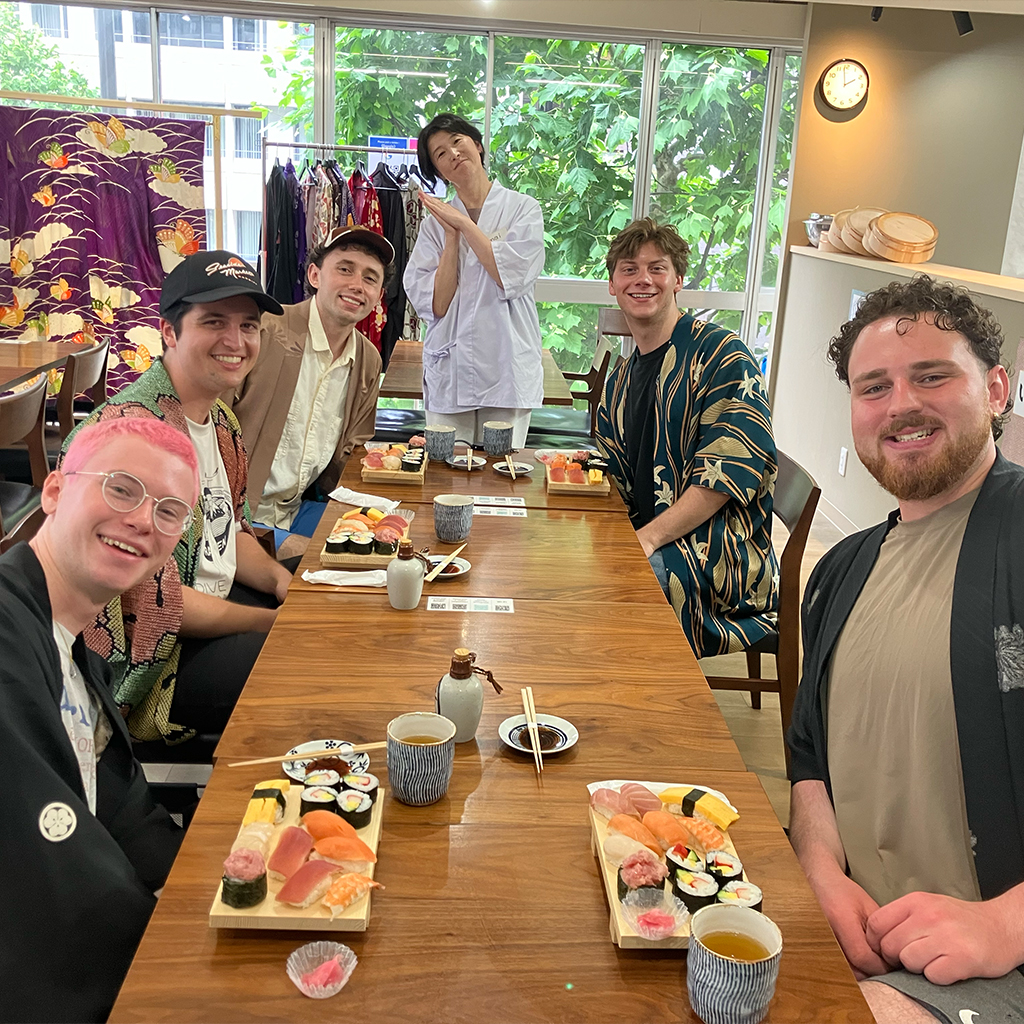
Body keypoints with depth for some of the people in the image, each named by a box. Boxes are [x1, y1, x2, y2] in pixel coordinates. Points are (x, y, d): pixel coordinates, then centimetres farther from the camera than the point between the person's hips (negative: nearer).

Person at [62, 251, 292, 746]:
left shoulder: (221, 420, 6)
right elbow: (154, 607, -25)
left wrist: (282, 580, -4)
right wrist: (279, 621, -18)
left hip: (216, 604, 10)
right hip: (147, 664, -10)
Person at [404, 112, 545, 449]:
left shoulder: (523, 209, 2)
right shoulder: (437, 221, 8)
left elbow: (511, 278, -14)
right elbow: (435, 305, -2)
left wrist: (464, 223, -6)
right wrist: (451, 236, -6)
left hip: (508, 369, -2)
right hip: (450, 370, 2)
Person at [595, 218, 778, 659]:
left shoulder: (721, 355, -8)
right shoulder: (619, 380, 17)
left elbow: (732, 470, -19)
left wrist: (648, 538, -25)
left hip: (720, 555, -7)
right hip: (654, 546, 7)